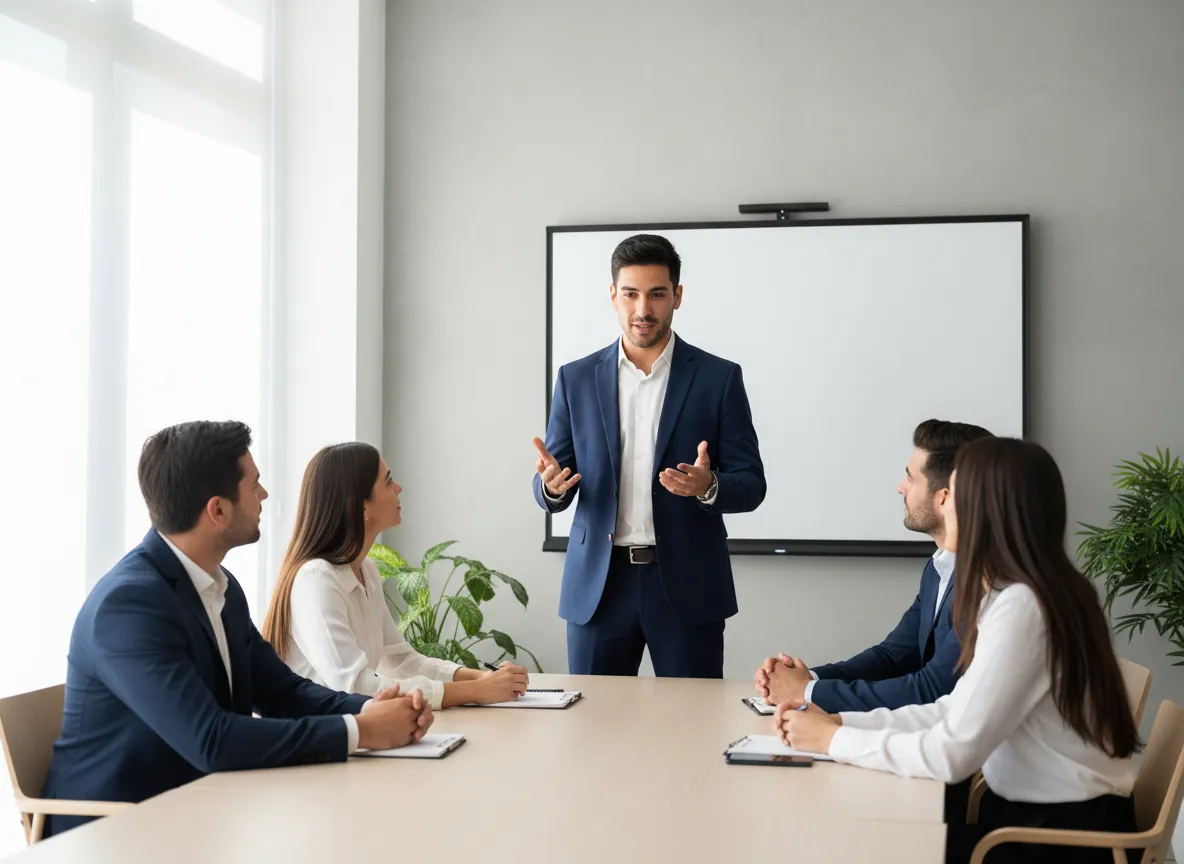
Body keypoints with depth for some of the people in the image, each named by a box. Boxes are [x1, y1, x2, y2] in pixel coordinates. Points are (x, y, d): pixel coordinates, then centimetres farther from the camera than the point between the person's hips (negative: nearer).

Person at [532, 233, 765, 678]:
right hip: (597, 586, 2)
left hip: (687, 587, -1)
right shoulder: (576, 379, 6)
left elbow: (751, 485, 0)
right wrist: (551, 485, -16)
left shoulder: (719, 378, 0)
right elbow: (555, 491, 8)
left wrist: (708, 487, -22)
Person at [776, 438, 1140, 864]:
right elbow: (956, 713, 8)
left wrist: (834, 740, -14)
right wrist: (840, 720, -1)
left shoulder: (1021, 606, -23)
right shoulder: (1010, 595, 8)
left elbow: (953, 754, -25)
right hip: (1030, 813, 8)